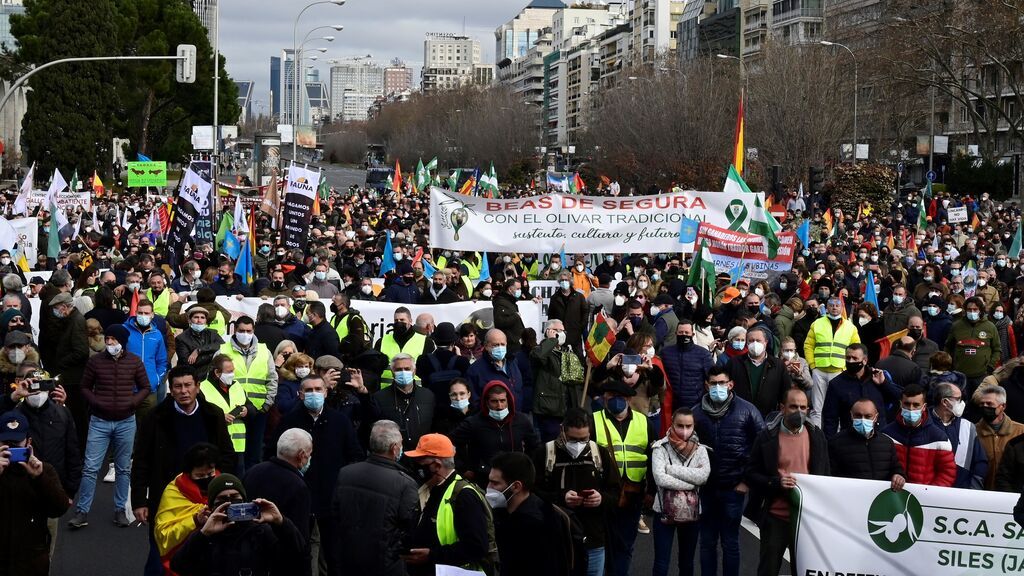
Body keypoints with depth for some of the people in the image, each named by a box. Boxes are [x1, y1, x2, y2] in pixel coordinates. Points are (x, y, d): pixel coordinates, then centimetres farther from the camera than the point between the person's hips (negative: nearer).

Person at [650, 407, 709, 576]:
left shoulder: (700, 449, 0)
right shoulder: (660, 447, -8)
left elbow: (703, 476, -18)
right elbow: (660, 479, -21)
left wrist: (671, 468, -19)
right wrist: (691, 485, -18)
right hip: (664, 510, -3)